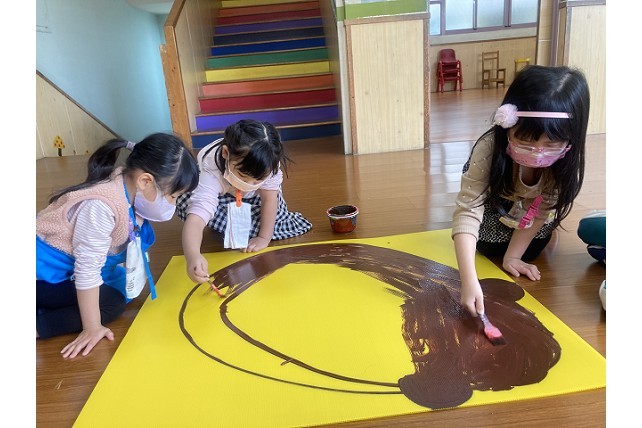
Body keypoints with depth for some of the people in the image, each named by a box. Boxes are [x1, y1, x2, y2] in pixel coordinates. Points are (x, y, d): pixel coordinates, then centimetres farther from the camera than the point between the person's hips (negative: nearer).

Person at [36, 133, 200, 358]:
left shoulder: (131, 189, -11)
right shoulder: (102, 206, -36)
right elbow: (87, 270, -29)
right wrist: (92, 328, -21)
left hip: (69, 266, 9)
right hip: (47, 272, -9)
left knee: (121, 293, 6)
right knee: (112, 304, -16)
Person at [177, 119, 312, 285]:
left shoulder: (267, 164, -39)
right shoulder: (212, 172, -47)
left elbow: (269, 199, -29)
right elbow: (196, 219, -58)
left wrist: (264, 237, -34)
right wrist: (192, 256, -75)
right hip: (219, 195, -2)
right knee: (187, 202, -31)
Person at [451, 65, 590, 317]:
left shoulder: (566, 159, -34)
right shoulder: (489, 149, -43)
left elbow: (541, 210, -22)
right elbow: (466, 211, -49)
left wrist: (513, 255, -24)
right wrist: (469, 281, -58)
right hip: (494, 207, -2)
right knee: (489, 248, -17)